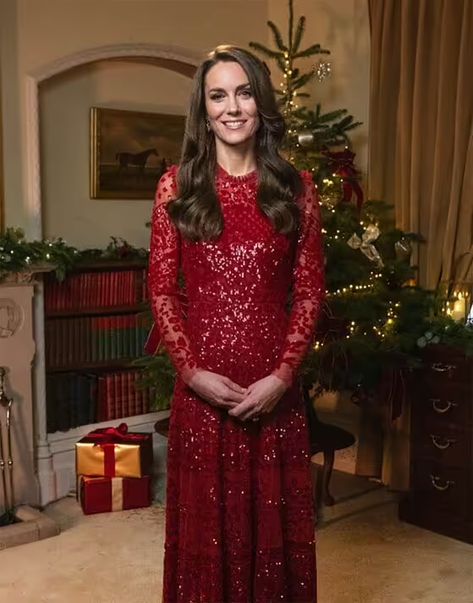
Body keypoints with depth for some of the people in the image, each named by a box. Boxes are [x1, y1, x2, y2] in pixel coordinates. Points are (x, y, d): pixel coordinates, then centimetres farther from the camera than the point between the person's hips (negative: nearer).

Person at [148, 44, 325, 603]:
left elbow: (310, 292, 1)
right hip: (202, 385, 0)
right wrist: (192, 371, -9)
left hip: (274, 388, 1)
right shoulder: (177, 185, 1)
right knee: (204, 520, 12)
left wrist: (284, 373, -9)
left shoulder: (295, 187, 3)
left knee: (273, 521, 13)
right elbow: (162, 291, 0)